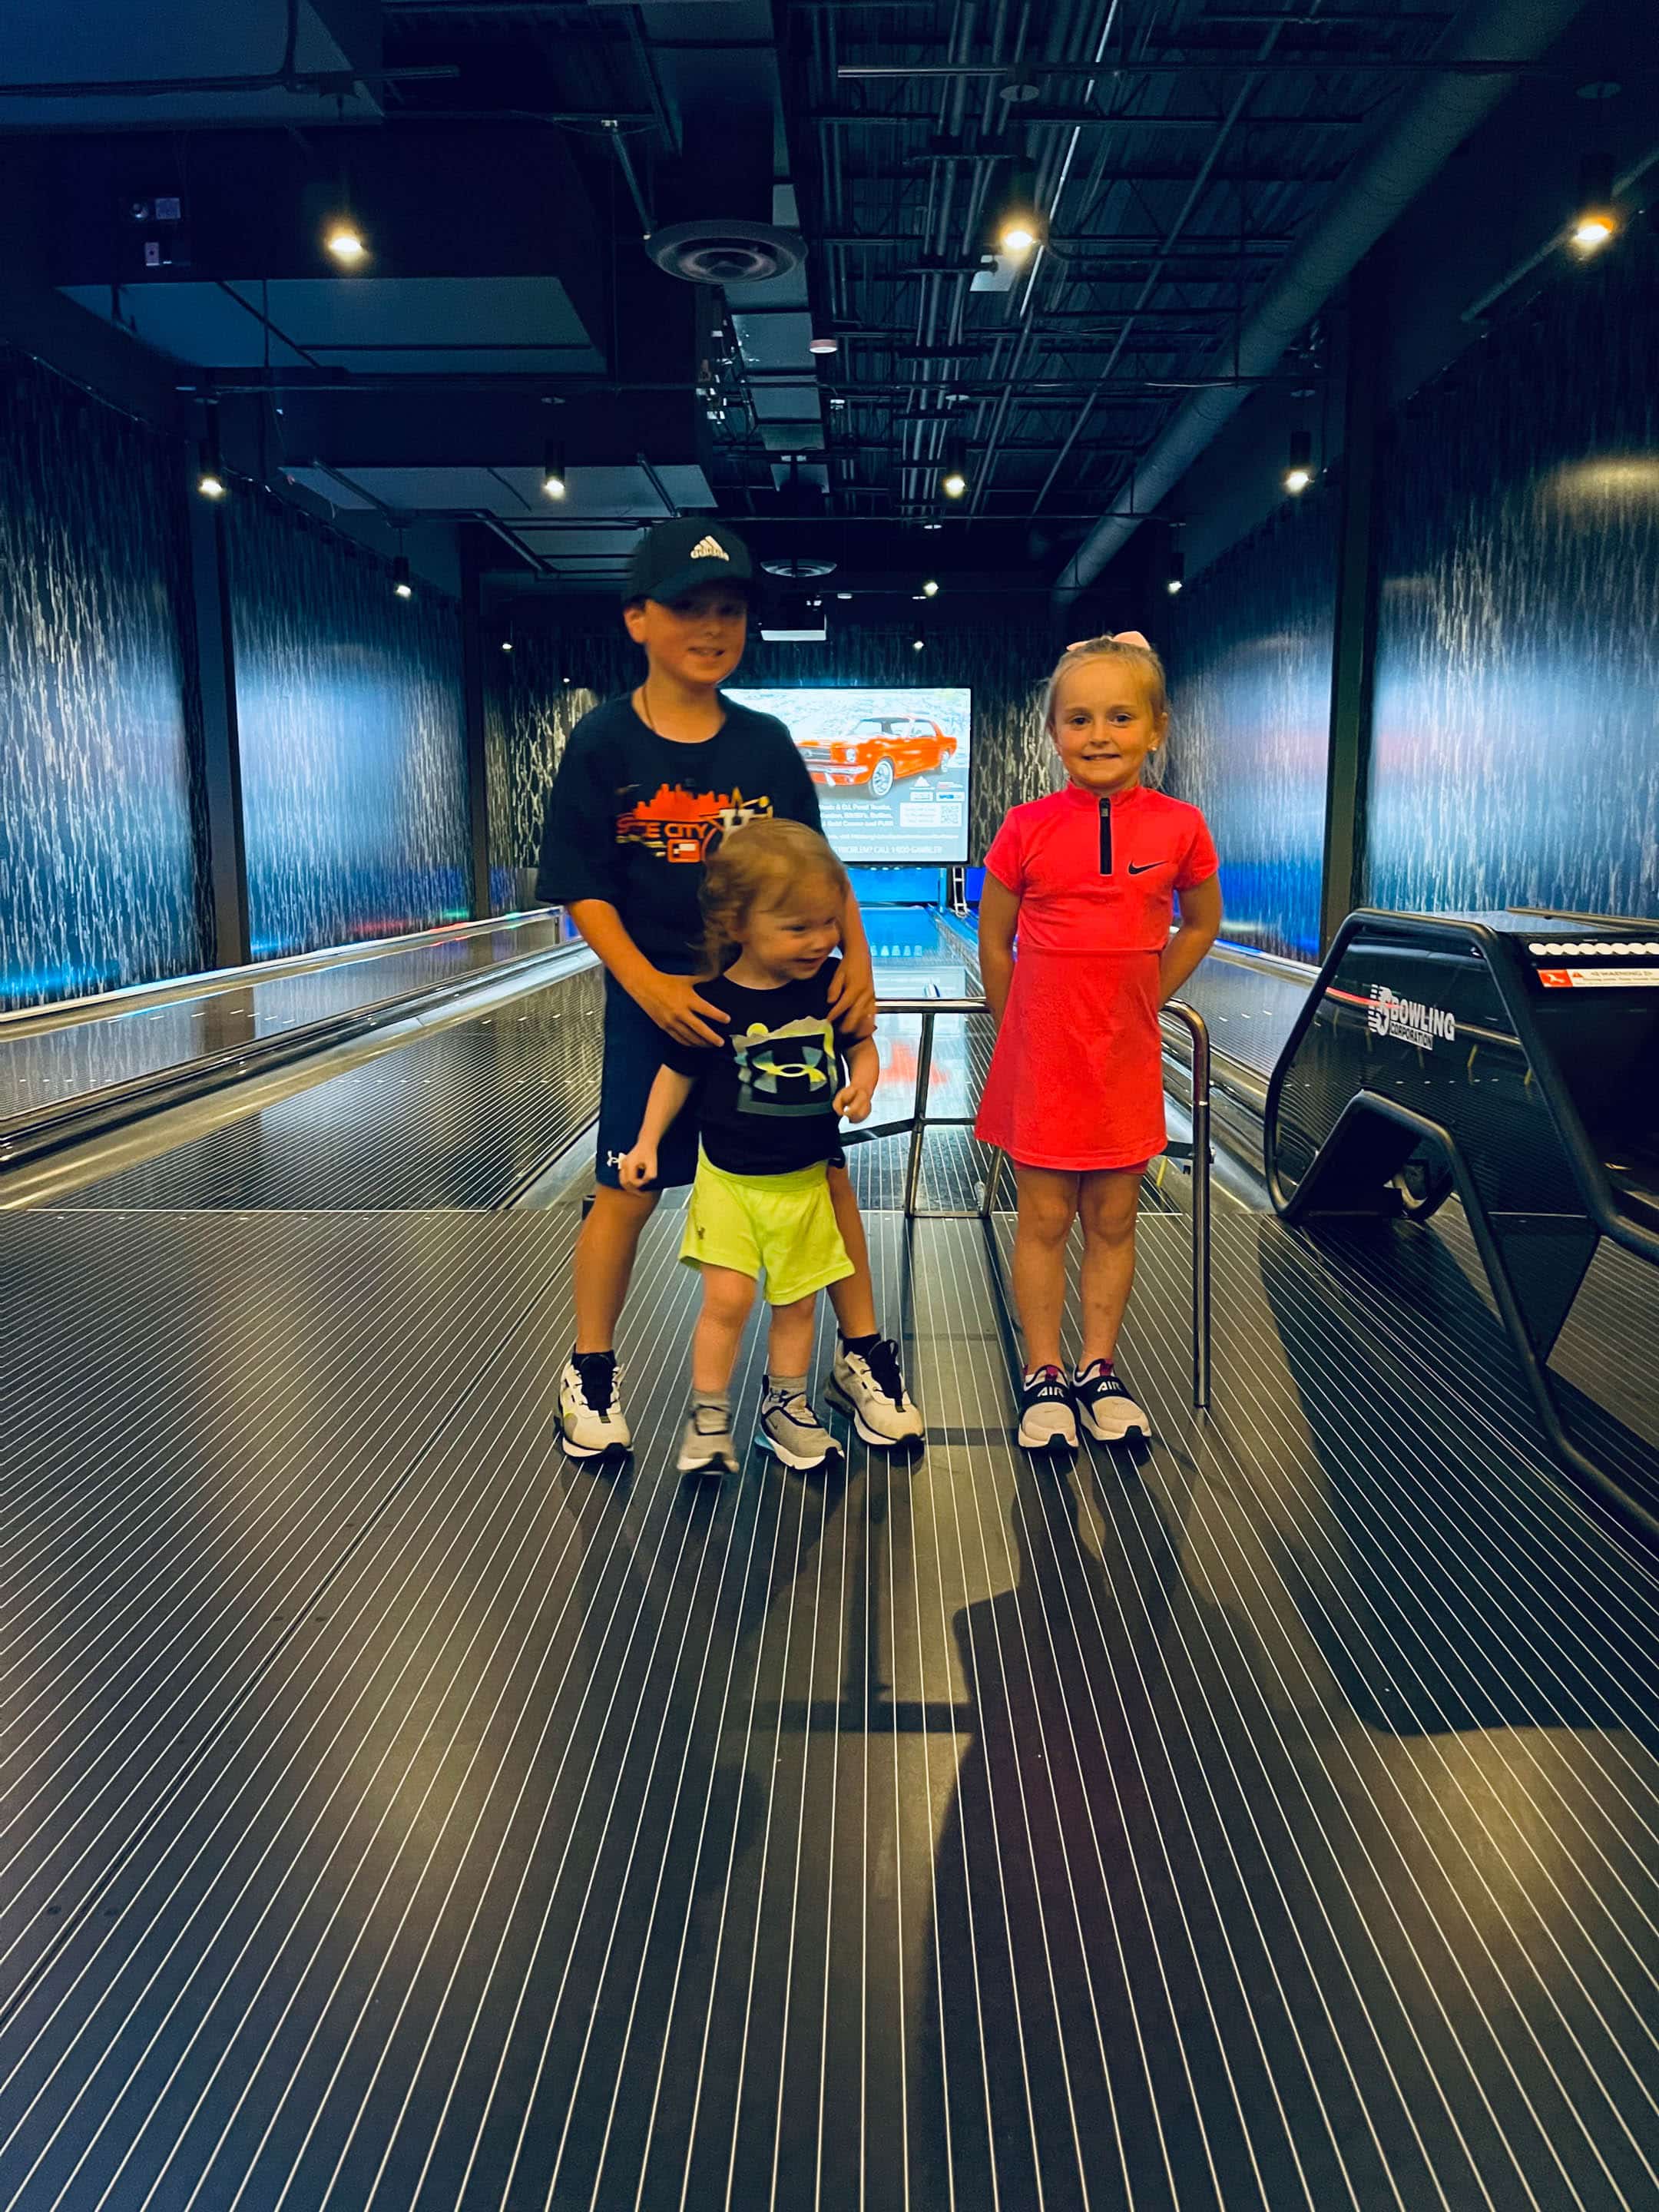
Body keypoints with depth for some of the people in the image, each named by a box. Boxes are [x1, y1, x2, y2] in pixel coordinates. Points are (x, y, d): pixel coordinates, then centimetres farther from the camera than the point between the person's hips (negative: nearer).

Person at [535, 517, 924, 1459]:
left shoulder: (767, 742, 1)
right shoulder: (604, 743, -5)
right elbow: (584, 889, -7)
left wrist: (856, 956, -10)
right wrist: (650, 987, -19)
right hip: (655, 1002, -2)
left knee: (823, 1169, 7)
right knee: (629, 1190, 5)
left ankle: (865, 1353, 24)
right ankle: (591, 1371, 25)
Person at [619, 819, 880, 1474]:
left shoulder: (829, 983, -8)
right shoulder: (712, 1002, -15)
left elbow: (860, 1044, 6)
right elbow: (678, 1072, -2)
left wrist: (863, 1083, -15)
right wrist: (647, 1143, -3)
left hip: (804, 1180, 3)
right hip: (730, 1178, -3)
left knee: (797, 1299, 13)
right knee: (727, 1296, -7)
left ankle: (784, 1407, 32)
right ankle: (708, 1414, 14)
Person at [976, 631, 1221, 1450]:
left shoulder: (1179, 827, -4)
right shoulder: (1027, 829, -7)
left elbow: (1201, 924, 13)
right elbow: (993, 941, 3)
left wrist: (1137, 1003, 7)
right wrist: (1026, 1030, 6)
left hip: (1127, 1054, 2)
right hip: (1040, 1056, -1)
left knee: (1113, 1220, 11)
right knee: (1044, 1220, 7)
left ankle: (1099, 1369, 27)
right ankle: (1042, 1375, 21)